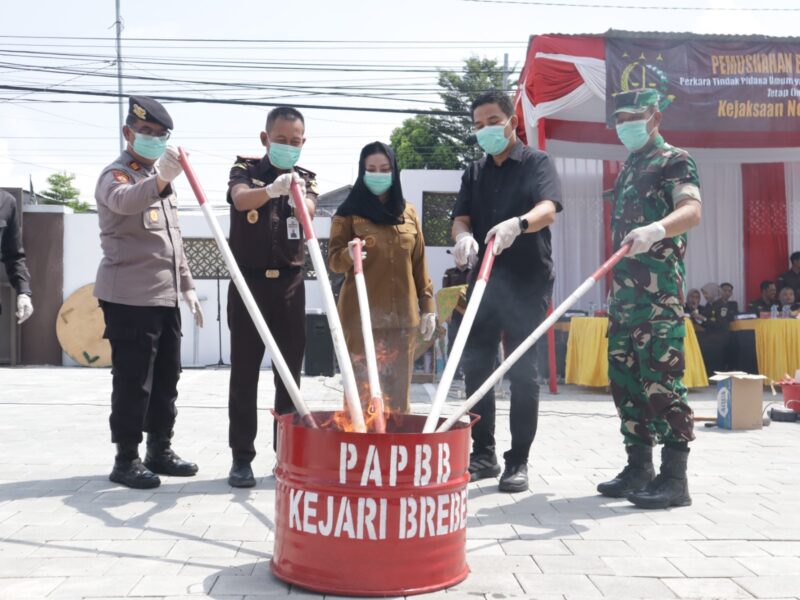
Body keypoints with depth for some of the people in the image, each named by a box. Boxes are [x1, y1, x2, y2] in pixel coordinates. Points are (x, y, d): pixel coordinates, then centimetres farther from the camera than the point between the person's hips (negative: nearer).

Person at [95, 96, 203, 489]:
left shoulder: (159, 180, 21)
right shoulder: (116, 175, -7)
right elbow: (123, 201, -34)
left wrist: (186, 286, 18)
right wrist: (160, 178, -52)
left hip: (164, 296, 8)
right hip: (129, 296, -8)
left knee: (166, 377, 12)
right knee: (133, 380, -5)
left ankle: (160, 451, 22)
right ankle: (126, 459, 4)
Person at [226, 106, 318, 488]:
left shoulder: (305, 179, 8)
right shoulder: (245, 170, 2)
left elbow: (308, 212, -15)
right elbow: (241, 200, -22)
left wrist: (297, 195, -38)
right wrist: (272, 189, -44)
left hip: (289, 284, 2)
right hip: (249, 282, -2)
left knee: (290, 372, 6)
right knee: (244, 372, 1)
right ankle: (241, 457, 7)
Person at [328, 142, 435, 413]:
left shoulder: (408, 212, 11)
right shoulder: (350, 211, 1)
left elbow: (419, 262, 13)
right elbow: (333, 260, -2)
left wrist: (427, 305, 9)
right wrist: (350, 254, -24)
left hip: (403, 314, 3)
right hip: (362, 315, -3)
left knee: (398, 388, 7)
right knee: (364, 388, -6)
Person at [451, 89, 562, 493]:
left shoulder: (537, 163, -1)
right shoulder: (474, 173, 15)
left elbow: (548, 210, -19)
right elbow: (460, 217, 3)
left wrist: (518, 224, -42)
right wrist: (463, 236, -23)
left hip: (527, 282, -5)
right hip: (484, 279, 5)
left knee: (522, 373, -2)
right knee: (475, 367, 6)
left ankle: (518, 461, 7)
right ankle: (483, 455, 17)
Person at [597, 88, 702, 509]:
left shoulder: (674, 160, -2)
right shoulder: (627, 169, 22)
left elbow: (691, 211, -21)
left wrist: (656, 229, -42)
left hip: (659, 289, -8)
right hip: (623, 289, 9)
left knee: (661, 377, -11)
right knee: (624, 378, 8)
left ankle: (674, 477, -5)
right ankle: (639, 467, 17)